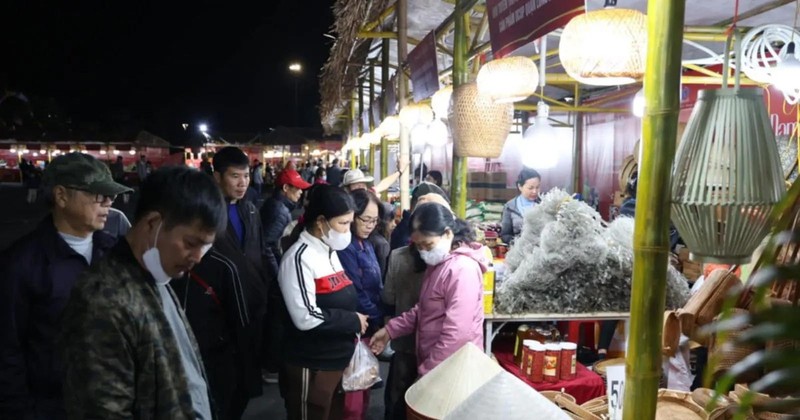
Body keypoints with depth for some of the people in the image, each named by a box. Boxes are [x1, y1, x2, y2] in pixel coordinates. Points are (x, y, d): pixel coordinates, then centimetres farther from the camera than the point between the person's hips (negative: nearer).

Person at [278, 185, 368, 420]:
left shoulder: (330, 252, 10)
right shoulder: (299, 258, -18)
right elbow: (307, 318, -25)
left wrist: (354, 321, 0)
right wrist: (353, 321, -16)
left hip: (338, 360, 9)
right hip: (312, 367, -8)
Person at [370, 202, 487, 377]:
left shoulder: (462, 269, -23)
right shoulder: (439, 263, 10)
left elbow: (456, 334, -27)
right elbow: (423, 310, 19)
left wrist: (426, 372, -19)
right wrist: (390, 329, 8)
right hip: (432, 366, 9)